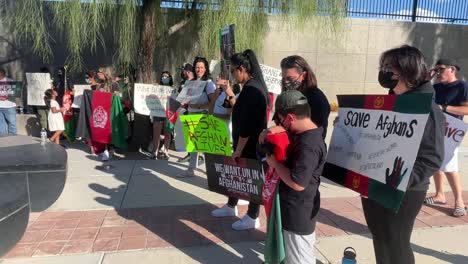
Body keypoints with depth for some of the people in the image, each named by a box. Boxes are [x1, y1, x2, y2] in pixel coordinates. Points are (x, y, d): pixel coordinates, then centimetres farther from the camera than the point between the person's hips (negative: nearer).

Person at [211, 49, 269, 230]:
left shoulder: (251, 89, -23)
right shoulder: (253, 86, 9)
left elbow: (247, 125, -25)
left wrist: (238, 150, -19)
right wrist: (230, 94, 12)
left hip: (251, 146, -10)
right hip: (248, 143, 10)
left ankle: (252, 218, 22)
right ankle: (231, 207, 40)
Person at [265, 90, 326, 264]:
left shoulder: (308, 145, -29)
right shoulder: (306, 133, 2)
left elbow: (297, 183, -32)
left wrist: (274, 163, -20)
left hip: (298, 213, -10)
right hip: (298, 209, 10)